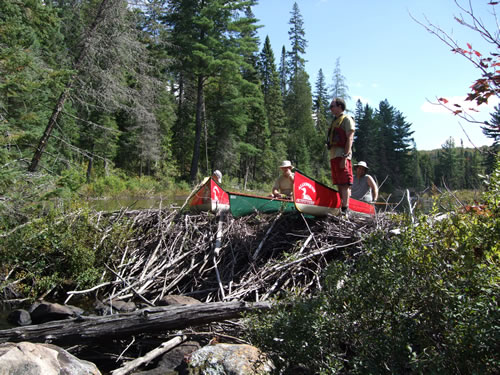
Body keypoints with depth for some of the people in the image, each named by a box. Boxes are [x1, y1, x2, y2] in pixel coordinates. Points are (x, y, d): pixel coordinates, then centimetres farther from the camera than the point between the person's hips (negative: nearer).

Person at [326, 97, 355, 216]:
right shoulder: (335, 121, 25)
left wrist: (345, 157, -20)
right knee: (339, 184, 8)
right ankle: (342, 208, 11)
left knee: (344, 184, -11)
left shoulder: (347, 119, 0)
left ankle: (345, 209, -12)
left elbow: (349, 139, -11)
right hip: (334, 156, 8)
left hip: (342, 155, -8)